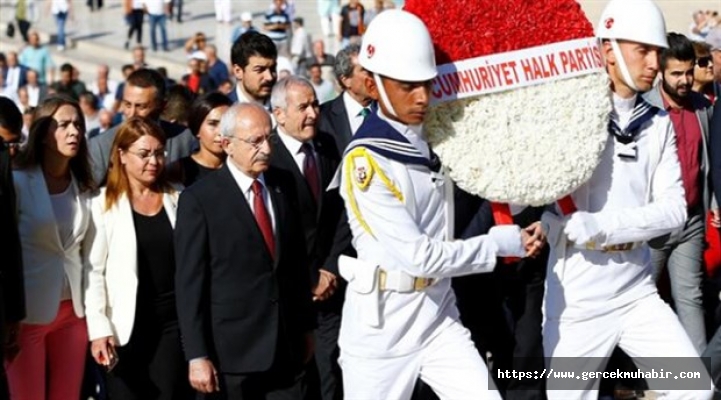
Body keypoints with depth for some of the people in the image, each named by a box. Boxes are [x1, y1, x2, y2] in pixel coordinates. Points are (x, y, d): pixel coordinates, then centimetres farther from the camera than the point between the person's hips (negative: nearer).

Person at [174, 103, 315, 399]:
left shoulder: (283, 185, 9)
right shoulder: (199, 199, -8)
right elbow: (190, 283, -10)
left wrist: (306, 327, 17)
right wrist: (197, 356, -13)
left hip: (288, 345, 5)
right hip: (233, 350, -5)